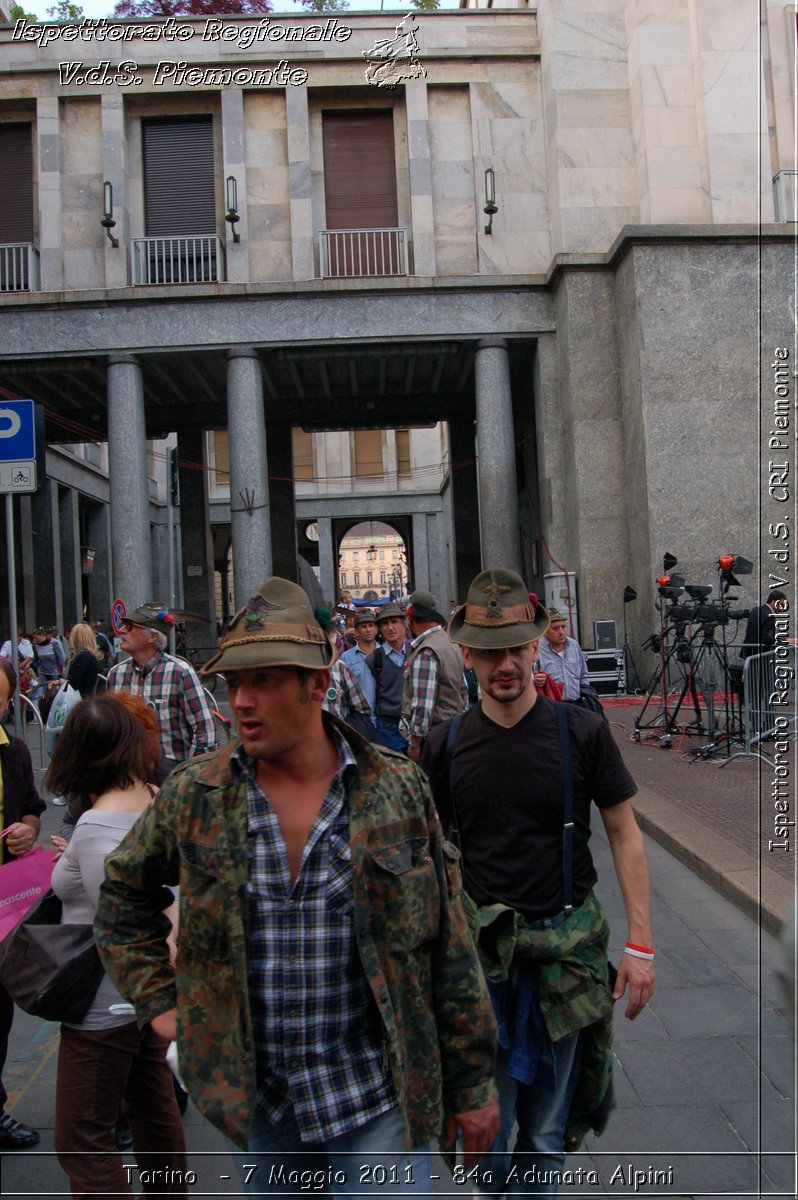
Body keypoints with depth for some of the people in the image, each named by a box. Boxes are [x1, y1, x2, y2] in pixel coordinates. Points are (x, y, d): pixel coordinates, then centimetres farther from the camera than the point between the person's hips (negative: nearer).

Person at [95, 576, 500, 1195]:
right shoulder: (194, 796, -7)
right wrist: (157, 1000, 5)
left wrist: (471, 1084, 1)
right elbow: (125, 896, 13)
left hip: (377, 1100, -2)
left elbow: (450, 951, -3)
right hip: (257, 1102, 3)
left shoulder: (398, 790, -10)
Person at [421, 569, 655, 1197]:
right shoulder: (446, 745, -3)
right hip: (478, 945, 1)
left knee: (547, 1131, 13)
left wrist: (640, 943, -5)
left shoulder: (582, 732, -7)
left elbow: (625, 835, -1)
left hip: (567, 942, 0)